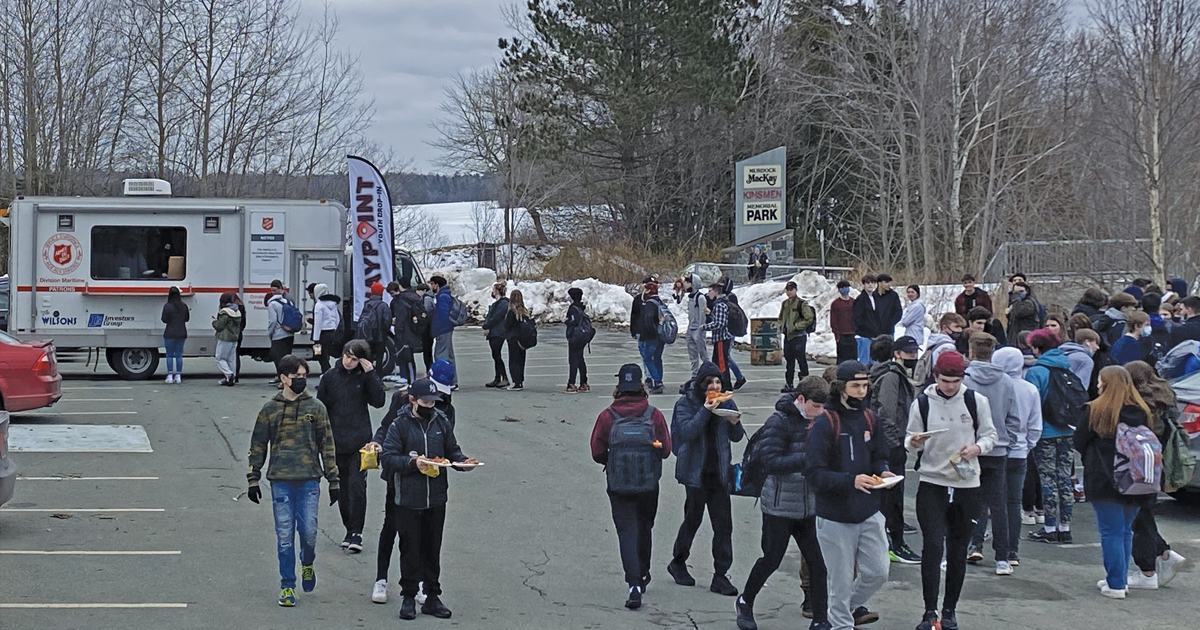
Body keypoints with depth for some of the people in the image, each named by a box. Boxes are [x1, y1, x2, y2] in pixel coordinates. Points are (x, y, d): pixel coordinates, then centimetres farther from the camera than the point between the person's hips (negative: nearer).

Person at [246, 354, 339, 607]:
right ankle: (287, 586, 10)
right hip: (280, 481, 0)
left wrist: (333, 480, 4)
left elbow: (327, 444, 7)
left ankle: (308, 564, 27)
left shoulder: (315, 407, 5)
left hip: (309, 480, 0)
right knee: (284, 535, 0)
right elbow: (258, 446, 11)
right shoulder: (270, 410, 6)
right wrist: (253, 479, 7)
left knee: (308, 531, -4)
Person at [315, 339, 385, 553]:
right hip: (336, 441, 3)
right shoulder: (330, 376, 4)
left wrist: (371, 374, -14)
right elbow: (321, 407, 10)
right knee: (342, 487, 9)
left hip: (359, 440, -3)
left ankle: (356, 533, -8)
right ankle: (349, 529, 21)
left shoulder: (365, 376, 0)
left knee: (357, 485, -11)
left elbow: (377, 401, -10)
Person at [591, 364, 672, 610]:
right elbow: (665, 450, -2)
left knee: (627, 532, 1)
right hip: (649, 485, 2)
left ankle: (634, 585, -14)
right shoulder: (654, 415, -6)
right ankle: (642, 575, 39)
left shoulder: (607, 417, -8)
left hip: (618, 486, -2)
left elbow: (597, 453, -4)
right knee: (644, 529, 22)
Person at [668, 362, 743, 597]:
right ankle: (678, 562, 31)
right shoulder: (686, 403, -5)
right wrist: (705, 411, -24)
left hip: (719, 471, 3)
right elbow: (687, 432, -19)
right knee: (693, 518, 8)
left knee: (723, 522, -2)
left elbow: (737, 437, 10)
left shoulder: (725, 402, 5)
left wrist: (734, 423, -12)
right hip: (696, 471, -3)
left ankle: (720, 576, 2)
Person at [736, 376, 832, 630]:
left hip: (809, 506, 5)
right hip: (780, 506, -5)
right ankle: (745, 603, 32)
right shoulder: (778, 422, -15)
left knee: (818, 563, 0)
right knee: (771, 560, 8)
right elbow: (771, 463, -22)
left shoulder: (815, 421, 6)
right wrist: (807, 459, -28)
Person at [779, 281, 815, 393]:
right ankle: (788, 385, 16)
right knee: (789, 360, 11)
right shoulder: (785, 303, 13)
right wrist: (781, 326, 7)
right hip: (787, 336, 7)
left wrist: (796, 326, -15)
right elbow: (781, 317, 26)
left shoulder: (801, 304, -9)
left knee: (801, 360, -4)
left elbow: (809, 318, -13)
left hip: (798, 336, -7)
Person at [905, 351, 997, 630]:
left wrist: (978, 447, -14)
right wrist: (913, 442, -18)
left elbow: (990, 435, 7)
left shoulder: (976, 401, -1)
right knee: (932, 546, -13)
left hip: (967, 485, 1)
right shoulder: (922, 403, -1)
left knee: (958, 551, 9)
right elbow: (911, 440, 6)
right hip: (931, 484, -1)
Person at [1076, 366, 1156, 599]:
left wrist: (1092, 461, 15)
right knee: (1126, 531, 16)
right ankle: (1120, 579, 21)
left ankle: (1116, 584, -2)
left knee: (1111, 532, -1)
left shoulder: (1095, 411, -11)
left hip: (1104, 481, -5)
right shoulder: (1142, 412, 3)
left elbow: (1080, 442, -3)